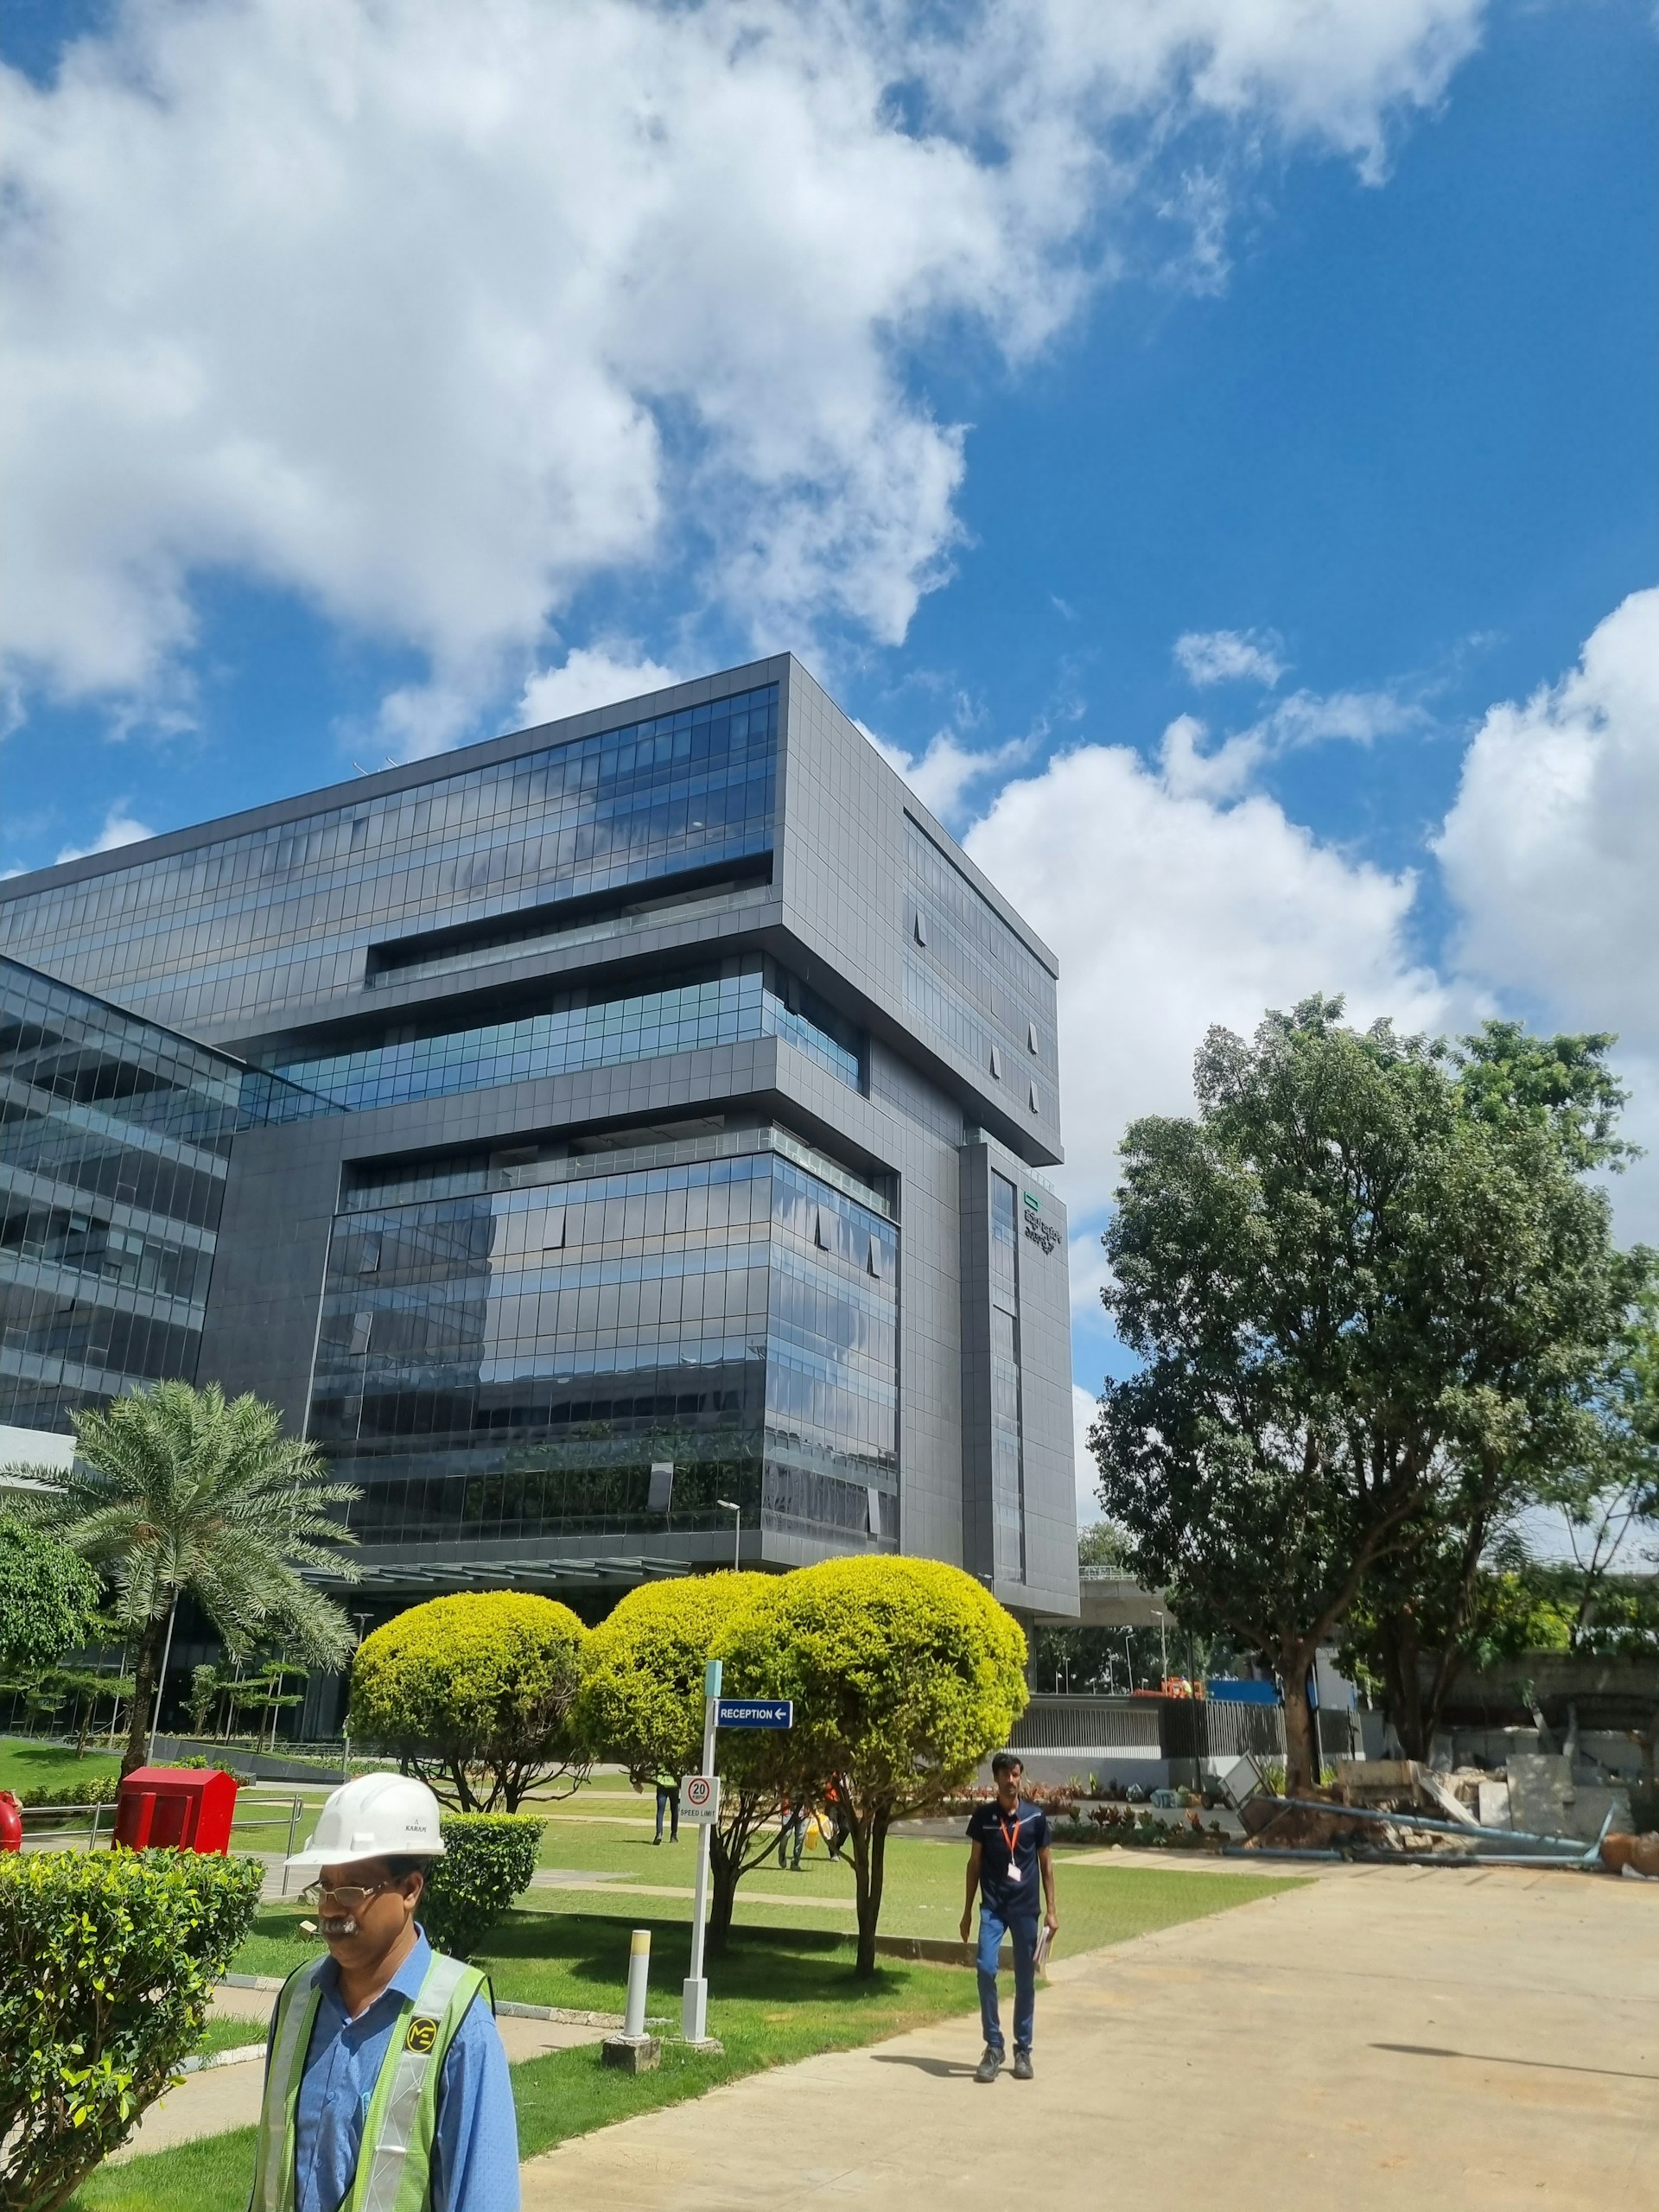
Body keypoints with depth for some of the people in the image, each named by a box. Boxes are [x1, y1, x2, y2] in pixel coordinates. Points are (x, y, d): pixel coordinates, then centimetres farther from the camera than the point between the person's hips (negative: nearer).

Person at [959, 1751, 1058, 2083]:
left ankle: (1023, 2050, 21)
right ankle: (993, 2047, 1)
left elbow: (1046, 1864, 5)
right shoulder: (983, 1816, -1)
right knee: (986, 1970, -14)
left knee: (1025, 1980, 6)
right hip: (992, 1907, 0)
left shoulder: (1035, 1817, -1)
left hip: (1026, 1908, 0)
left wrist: (1051, 1910, 1)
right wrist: (967, 1910, 6)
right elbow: (975, 1863, 6)